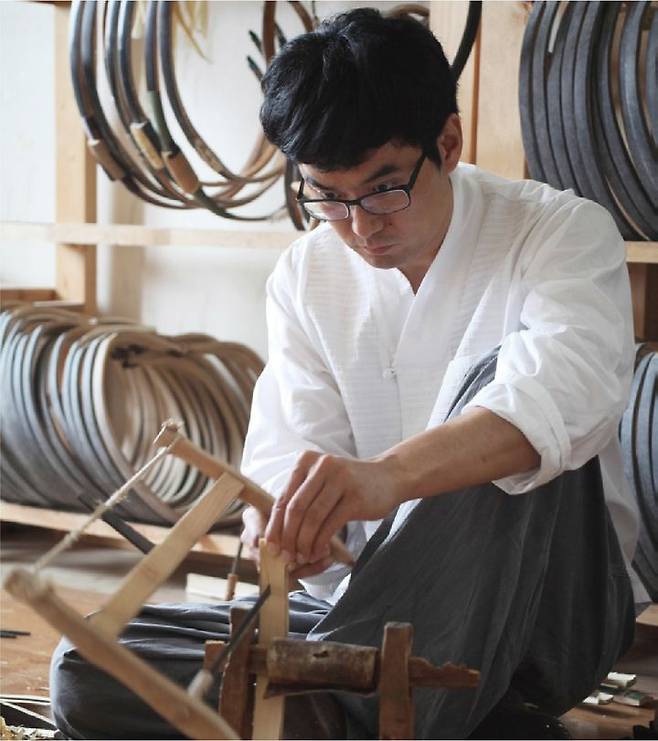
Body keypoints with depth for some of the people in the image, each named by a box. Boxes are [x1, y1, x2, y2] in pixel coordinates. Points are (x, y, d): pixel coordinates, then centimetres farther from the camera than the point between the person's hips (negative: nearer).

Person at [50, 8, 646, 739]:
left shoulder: (565, 232, -8)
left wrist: (386, 475, -49)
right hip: (373, 604, 5)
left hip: (542, 602, -4)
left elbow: (568, 389, -30)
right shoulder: (305, 277, 6)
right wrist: (283, 517, -31)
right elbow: (288, 450, -4)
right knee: (88, 670, -14)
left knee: (496, 376, -32)